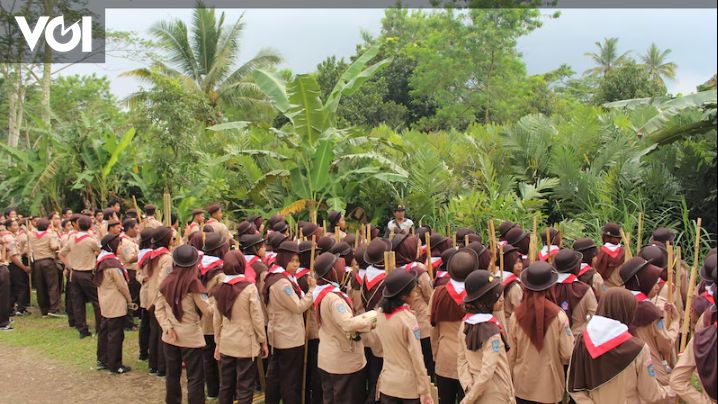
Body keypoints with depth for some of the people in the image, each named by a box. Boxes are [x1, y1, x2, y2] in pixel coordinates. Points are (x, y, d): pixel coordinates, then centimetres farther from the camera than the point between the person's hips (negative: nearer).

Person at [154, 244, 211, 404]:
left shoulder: (166, 282, -1)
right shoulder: (193, 283, -15)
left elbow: (158, 309, 2)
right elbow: (208, 311, -12)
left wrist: (167, 327, -3)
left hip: (170, 337, 5)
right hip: (191, 336, -5)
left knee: (172, 374, 17)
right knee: (195, 377, 3)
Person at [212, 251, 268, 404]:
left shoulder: (220, 288, 0)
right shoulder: (249, 287, -14)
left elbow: (217, 319, 6)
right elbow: (257, 318, -12)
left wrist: (218, 343, 16)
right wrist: (263, 341, 0)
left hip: (226, 344, 5)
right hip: (246, 344, -5)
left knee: (225, 386, 16)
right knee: (245, 388, 4)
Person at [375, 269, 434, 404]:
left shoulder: (380, 314, -2)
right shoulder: (408, 318, -19)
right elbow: (417, 358, -17)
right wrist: (425, 391, -12)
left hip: (387, 382, 5)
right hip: (409, 385, -5)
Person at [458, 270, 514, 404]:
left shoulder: (465, 322, -1)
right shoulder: (491, 329, -22)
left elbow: (461, 359, 2)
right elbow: (487, 371, -26)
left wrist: (468, 387, -6)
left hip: (476, 393, 7)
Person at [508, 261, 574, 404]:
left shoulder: (517, 315, -9)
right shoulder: (558, 315, -14)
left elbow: (511, 353, -1)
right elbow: (567, 354, -11)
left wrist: (510, 376, 13)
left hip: (523, 384, 1)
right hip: (550, 385, -1)